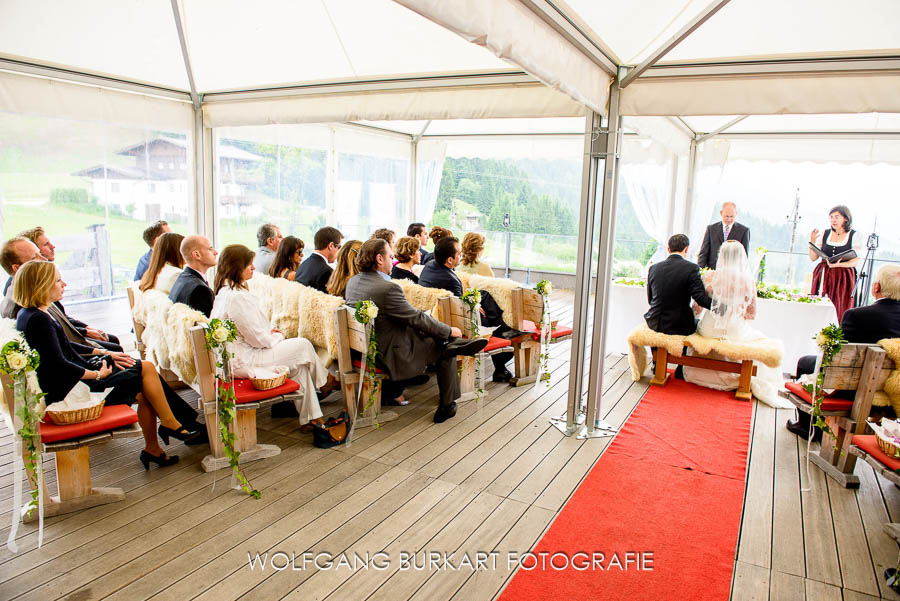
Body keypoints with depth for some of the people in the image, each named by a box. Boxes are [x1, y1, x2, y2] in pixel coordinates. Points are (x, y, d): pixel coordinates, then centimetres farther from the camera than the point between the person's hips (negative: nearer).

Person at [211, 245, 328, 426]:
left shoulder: (224, 292, 9)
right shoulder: (237, 297, -24)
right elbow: (259, 339, -21)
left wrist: (269, 332, 6)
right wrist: (278, 337, -1)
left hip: (233, 358, 10)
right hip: (243, 362, -10)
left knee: (299, 363, 8)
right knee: (303, 345, -3)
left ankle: (310, 417, 14)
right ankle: (324, 381, 25)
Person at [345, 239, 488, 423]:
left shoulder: (352, 282, 0)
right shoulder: (387, 288, -28)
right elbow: (416, 318, -20)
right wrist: (449, 331, -5)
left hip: (368, 347, 9)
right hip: (392, 355, -9)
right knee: (446, 352, 8)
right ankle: (446, 406, 20)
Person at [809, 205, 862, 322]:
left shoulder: (855, 236, 2)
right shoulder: (824, 234, 9)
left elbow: (856, 261, -4)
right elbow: (813, 258, 8)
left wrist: (838, 264, -20)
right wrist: (812, 242, -5)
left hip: (843, 278, -2)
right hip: (823, 276, 2)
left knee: (840, 311, -5)